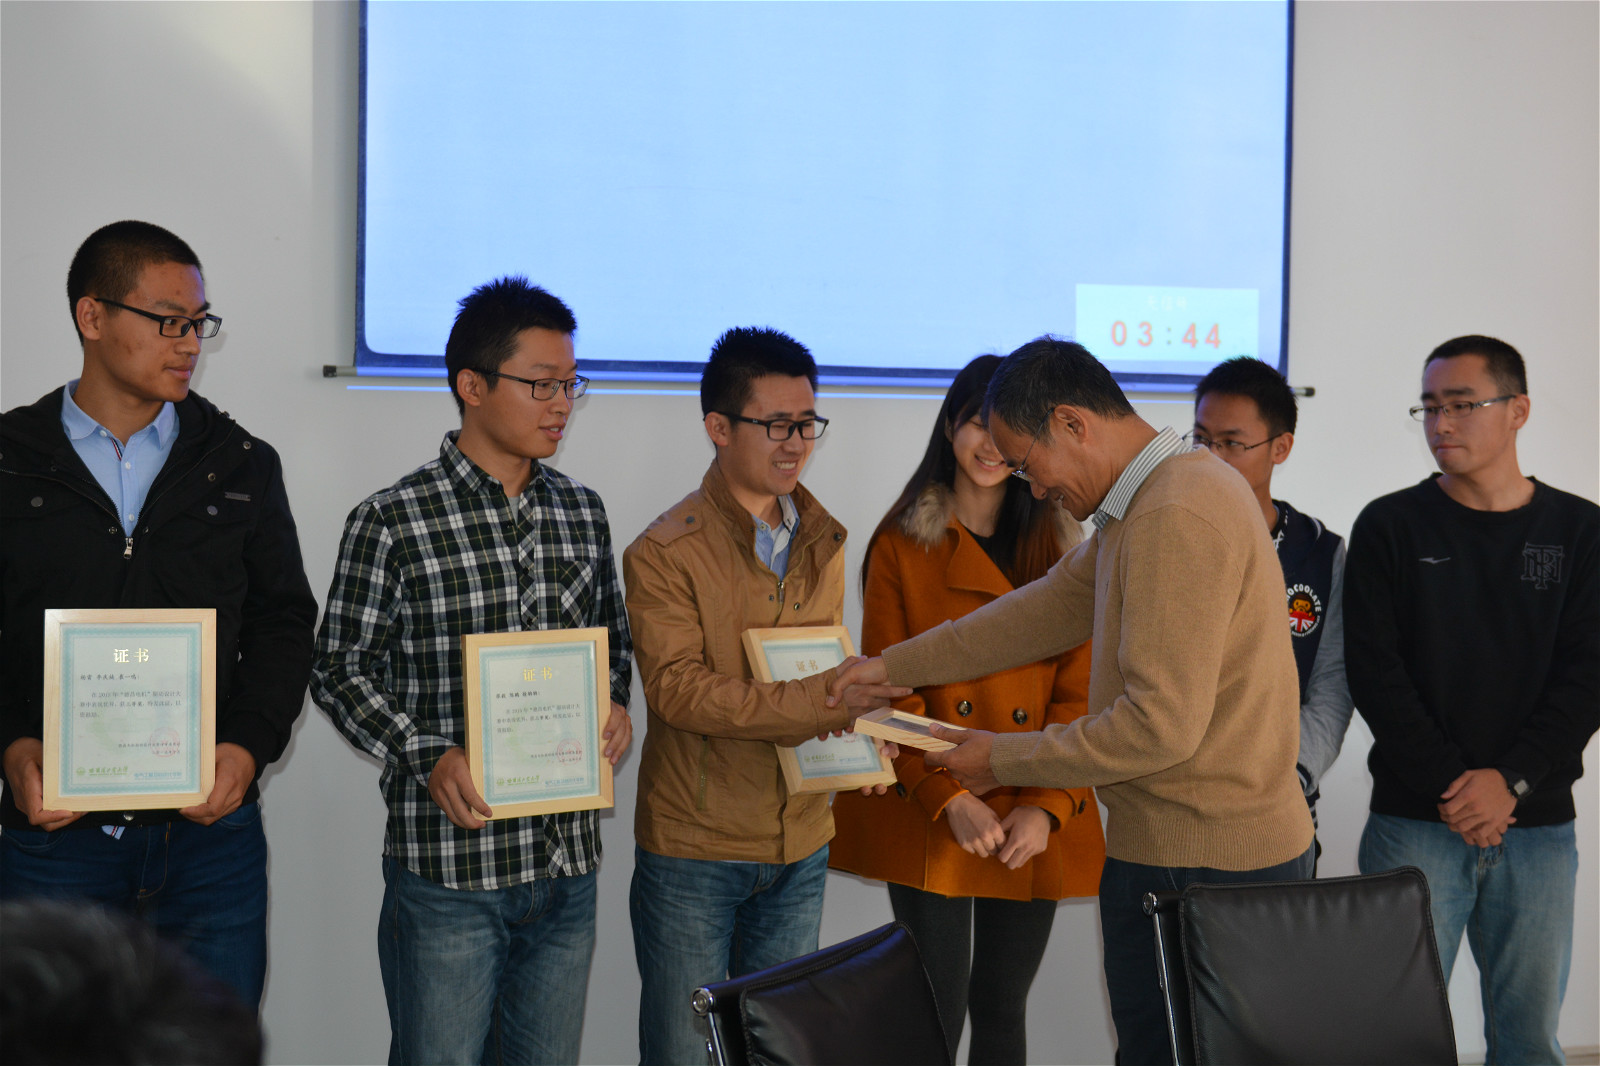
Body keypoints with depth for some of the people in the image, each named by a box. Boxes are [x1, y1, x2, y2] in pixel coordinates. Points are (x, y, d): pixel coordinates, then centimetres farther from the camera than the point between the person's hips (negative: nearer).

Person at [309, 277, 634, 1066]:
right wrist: (429, 758, -18)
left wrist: (614, 707, -1)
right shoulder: (394, 521, -8)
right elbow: (341, 669, -6)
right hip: (447, 861, -5)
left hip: (567, 862, 5)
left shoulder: (583, 513, 9)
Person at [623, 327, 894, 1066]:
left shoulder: (821, 544, 10)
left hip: (800, 846, 6)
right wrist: (816, 702, -30)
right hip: (695, 846, -6)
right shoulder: (664, 553, -11)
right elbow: (677, 687, -22)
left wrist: (856, 727, -3)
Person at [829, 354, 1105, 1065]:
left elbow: (1078, 692, 3)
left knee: (1003, 1008, 11)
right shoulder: (902, 544, 1)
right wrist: (951, 801, -16)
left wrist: (1046, 807, -10)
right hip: (930, 823, -2)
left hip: (1036, 827, 3)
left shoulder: (1059, 547, 8)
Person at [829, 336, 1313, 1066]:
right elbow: (1055, 604, 22)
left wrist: (1005, 760, -11)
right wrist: (893, 669, 21)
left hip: (1201, 864, -10)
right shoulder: (1157, 496, 14)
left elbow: (1161, 724, -24)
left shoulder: (1176, 518, -21)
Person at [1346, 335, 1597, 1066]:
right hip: (1413, 822, -1)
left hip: (1539, 824, 2)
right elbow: (1374, 671, -4)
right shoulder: (1390, 526, 3)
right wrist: (1447, 785, -13)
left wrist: (1510, 779, -13)